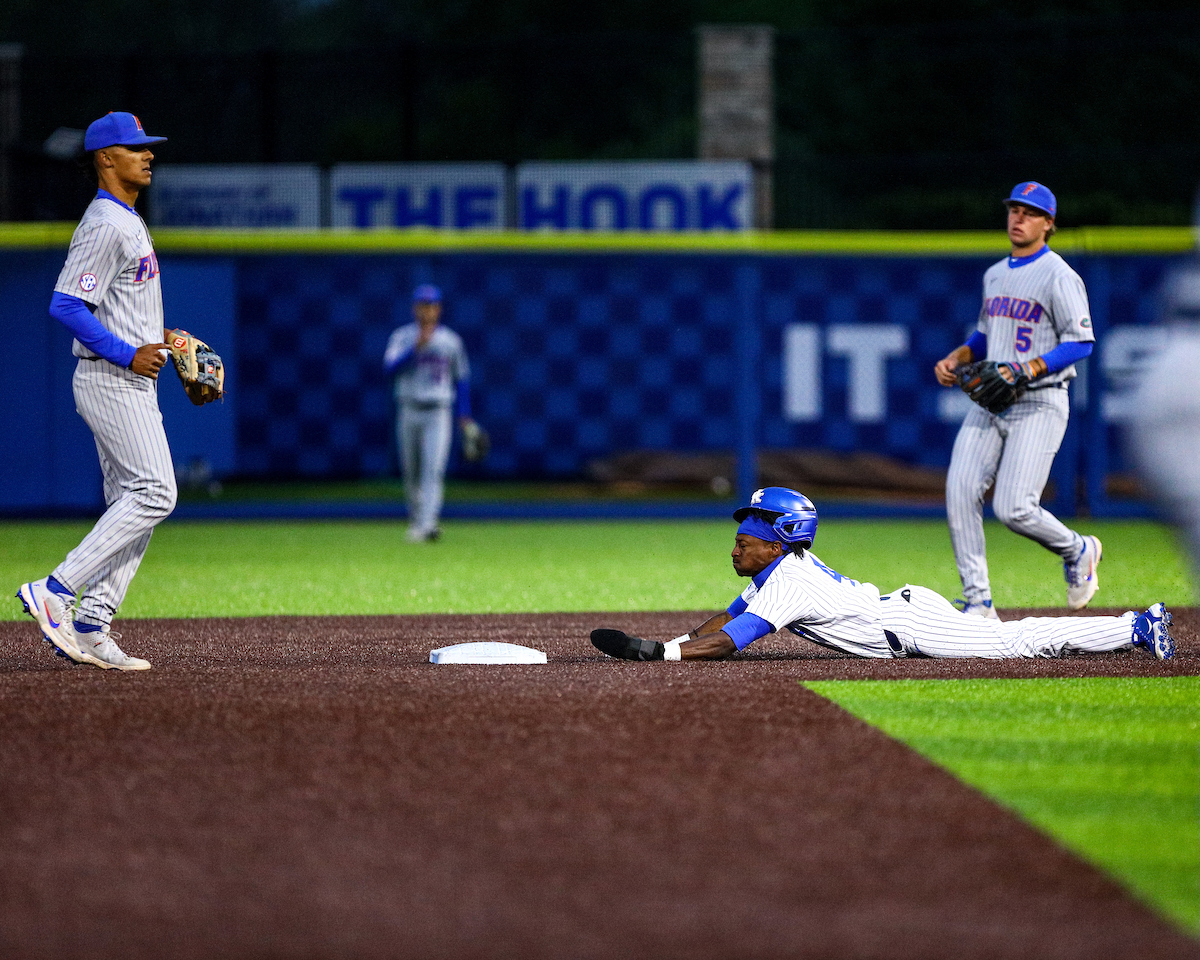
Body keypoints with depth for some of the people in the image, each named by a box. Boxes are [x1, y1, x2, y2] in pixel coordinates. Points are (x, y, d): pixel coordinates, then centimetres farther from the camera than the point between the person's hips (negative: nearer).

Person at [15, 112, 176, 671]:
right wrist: (128, 353, -22)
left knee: (133, 505, 7)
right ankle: (55, 592, -16)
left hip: (130, 379, 10)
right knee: (153, 494, -16)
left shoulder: (128, 222, 19)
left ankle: (89, 626, 5)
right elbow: (66, 305, -22)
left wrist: (158, 342, 15)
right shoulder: (105, 225, -14)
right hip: (113, 384, -10)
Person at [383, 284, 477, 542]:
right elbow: (390, 367, -13)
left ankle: (427, 525, -27)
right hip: (409, 412, 1)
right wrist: (417, 348, -23)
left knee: (434, 470, -16)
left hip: (438, 414, -1)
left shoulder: (451, 340, 6)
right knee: (411, 472, 9)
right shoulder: (402, 336, 3)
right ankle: (416, 518, 28)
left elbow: (462, 378, 15)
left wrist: (464, 414, 9)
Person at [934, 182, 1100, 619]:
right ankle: (977, 603, -4)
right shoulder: (995, 275, 16)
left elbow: (1081, 342, -13)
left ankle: (1078, 551, 16)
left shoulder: (1059, 277, -9)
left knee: (1014, 508, -15)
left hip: (1039, 404, -7)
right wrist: (955, 357, 10)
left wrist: (1028, 369, -24)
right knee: (960, 495, -9)